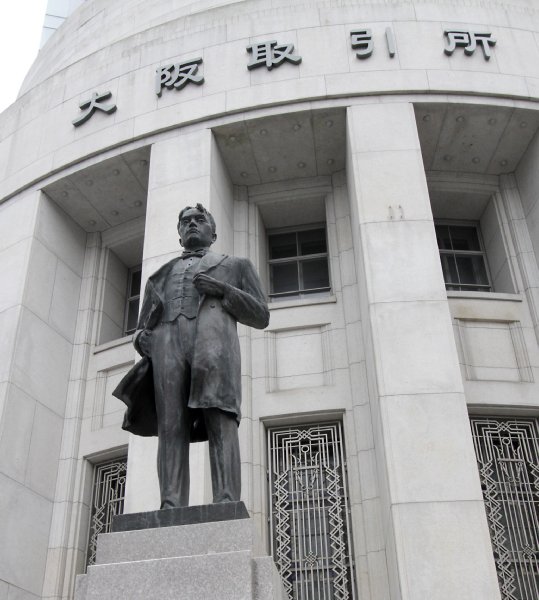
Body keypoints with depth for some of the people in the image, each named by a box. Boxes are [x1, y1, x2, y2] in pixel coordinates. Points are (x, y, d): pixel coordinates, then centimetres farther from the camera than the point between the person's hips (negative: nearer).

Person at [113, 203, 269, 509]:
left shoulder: (237, 265, 29)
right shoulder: (160, 277, 37)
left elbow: (261, 316, 17)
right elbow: (143, 327, 30)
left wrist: (223, 290, 1)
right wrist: (142, 339, 5)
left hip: (214, 335, -2)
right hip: (167, 343, 3)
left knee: (220, 421, -22)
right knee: (171, 427, -16)